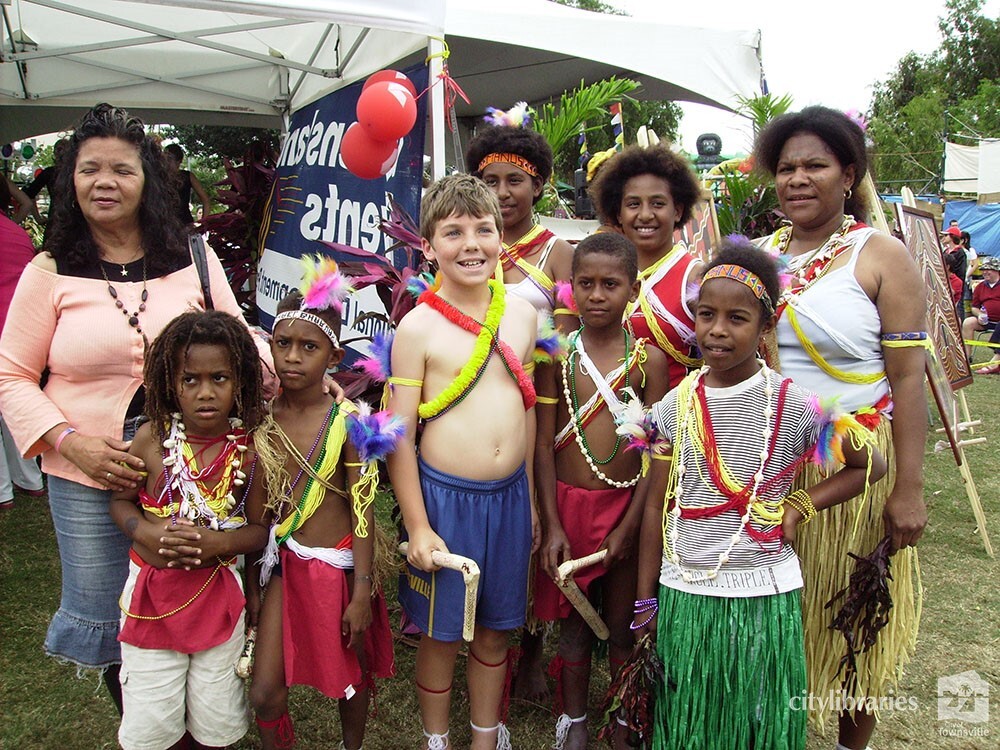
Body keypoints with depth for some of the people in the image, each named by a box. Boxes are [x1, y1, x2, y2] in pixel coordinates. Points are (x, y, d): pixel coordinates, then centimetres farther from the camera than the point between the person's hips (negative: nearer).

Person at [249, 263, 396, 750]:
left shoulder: (347, 422, -14)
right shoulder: (261, 418, -4)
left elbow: (362, 512, -11)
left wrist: (362, 594, -11)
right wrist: (251, 581, 6)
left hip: (337, 564, -2)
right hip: (281, 563, 3)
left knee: (350, 676, 17)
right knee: (265, 693, 4)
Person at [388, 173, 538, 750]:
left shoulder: (522, 314, 2)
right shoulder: (419, 327, -10)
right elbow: (399, 435, -9)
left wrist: (529, 497, 14)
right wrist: (417, 527, -9)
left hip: (509, 495, 4)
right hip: (445, 495, -4)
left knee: (495, 630, 18)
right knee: (442, 633, 12)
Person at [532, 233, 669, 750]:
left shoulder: (648, 358, -5)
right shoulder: (557, 354, -2)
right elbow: (544, 444, -2)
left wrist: (629, 525, -9)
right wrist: (552, 524, -6)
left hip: (626, 502, -1)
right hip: (568, 502, 1)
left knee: (623, 624, 12)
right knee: (573, 621, 13)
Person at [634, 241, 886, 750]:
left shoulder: (794, 405, -9)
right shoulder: (676, 405, -1)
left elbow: (870, 466, 4)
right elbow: (658, 505, 4)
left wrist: (799, 507, -10)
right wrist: (646, 600, 7)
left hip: (762, 598, -2)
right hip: (683, 595, 3)